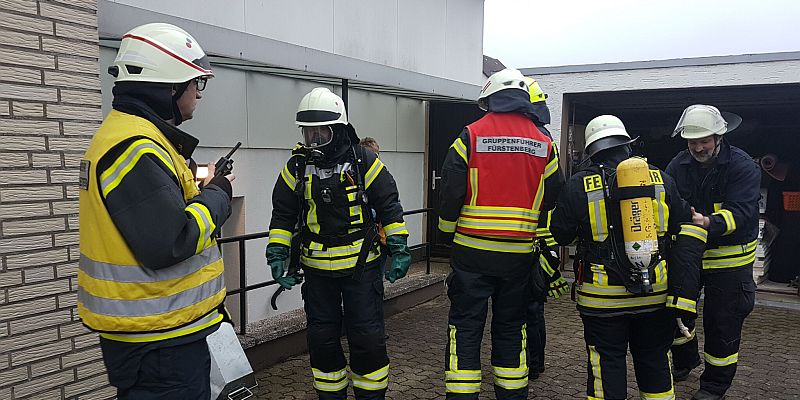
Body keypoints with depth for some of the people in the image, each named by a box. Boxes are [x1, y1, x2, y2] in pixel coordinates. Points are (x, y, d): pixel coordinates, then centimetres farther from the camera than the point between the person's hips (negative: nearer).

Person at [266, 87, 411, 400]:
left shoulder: (364, 161, -6)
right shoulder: (297, 166, 2)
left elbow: (388, 206, -2)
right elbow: (283, 214, 8)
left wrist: (399, 248, -6)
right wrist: (277, 254, -1)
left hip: (361, 266, -3)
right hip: (317, 270, 3)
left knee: (368, 339, 2)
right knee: (322, 340, 12)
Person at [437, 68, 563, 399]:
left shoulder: (471, 135, -6)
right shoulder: (544, 143, 5)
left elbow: (450, 190, -8)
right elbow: (552, 198, 9)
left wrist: (447, 230, 7)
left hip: (473, 251, -3)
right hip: (519, 254, 4)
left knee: (465, 327, 6)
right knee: (511, 328, 16)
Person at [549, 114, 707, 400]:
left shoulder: (578, 186, -7)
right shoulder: (661, 179, 4)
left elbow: (559, 235, 1)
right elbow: (688, 232, 2)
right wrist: (685, 295, 2)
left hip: (603, 299, -3)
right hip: (656, 294, 3)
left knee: (606, 366, 7)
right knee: (655, 363, 19)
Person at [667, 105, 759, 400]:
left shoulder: (743, 166, -16)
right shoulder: (678, 165, -3)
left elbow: (739, 212, -26)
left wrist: (708, 223, -45)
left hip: (729, 256, -4)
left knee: (722, 322, 4)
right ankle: (684, 362, 41)